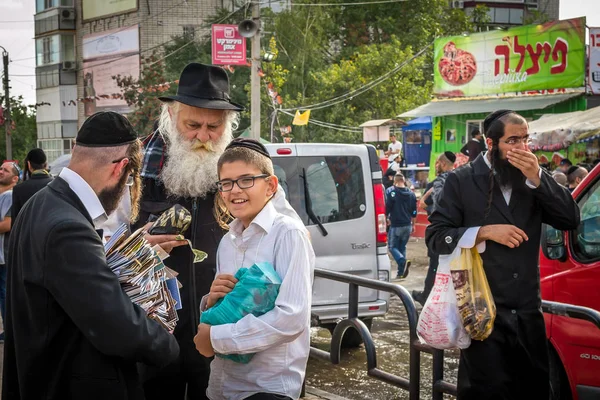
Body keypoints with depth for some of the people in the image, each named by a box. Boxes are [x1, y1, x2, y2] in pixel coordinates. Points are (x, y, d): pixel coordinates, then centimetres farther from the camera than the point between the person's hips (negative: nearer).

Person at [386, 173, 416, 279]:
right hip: (407, 225, 5)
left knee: (392, 247, 4)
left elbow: (387, 208, -13)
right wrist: (413, 224, 21)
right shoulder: (411, 193, 6)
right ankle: (400, 273, 13)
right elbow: (414, 211, 11)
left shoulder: (391, 191, -11)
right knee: (402, 247, 16)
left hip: (395, 225, -5)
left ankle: (403, 261, -23)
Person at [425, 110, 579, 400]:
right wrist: (485, 232, -18)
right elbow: (435, 236, -6)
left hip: (528, 312, 4)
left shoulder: (533, 179, 8)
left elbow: (570, 220, -3)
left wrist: (537, 178, -13)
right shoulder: (461, 181, -3)